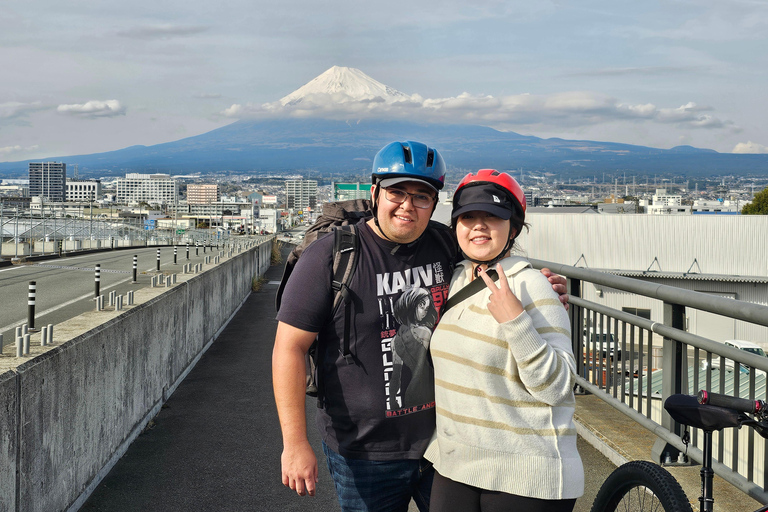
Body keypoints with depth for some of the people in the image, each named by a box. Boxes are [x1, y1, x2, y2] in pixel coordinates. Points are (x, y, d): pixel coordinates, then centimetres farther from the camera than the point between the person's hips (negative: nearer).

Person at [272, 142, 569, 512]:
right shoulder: (330, 256, -12)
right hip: (364, 453, -4)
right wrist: (295, 444, -17)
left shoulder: (448, 245, 0)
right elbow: (289, 347, -13)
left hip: (445, 442, 4)